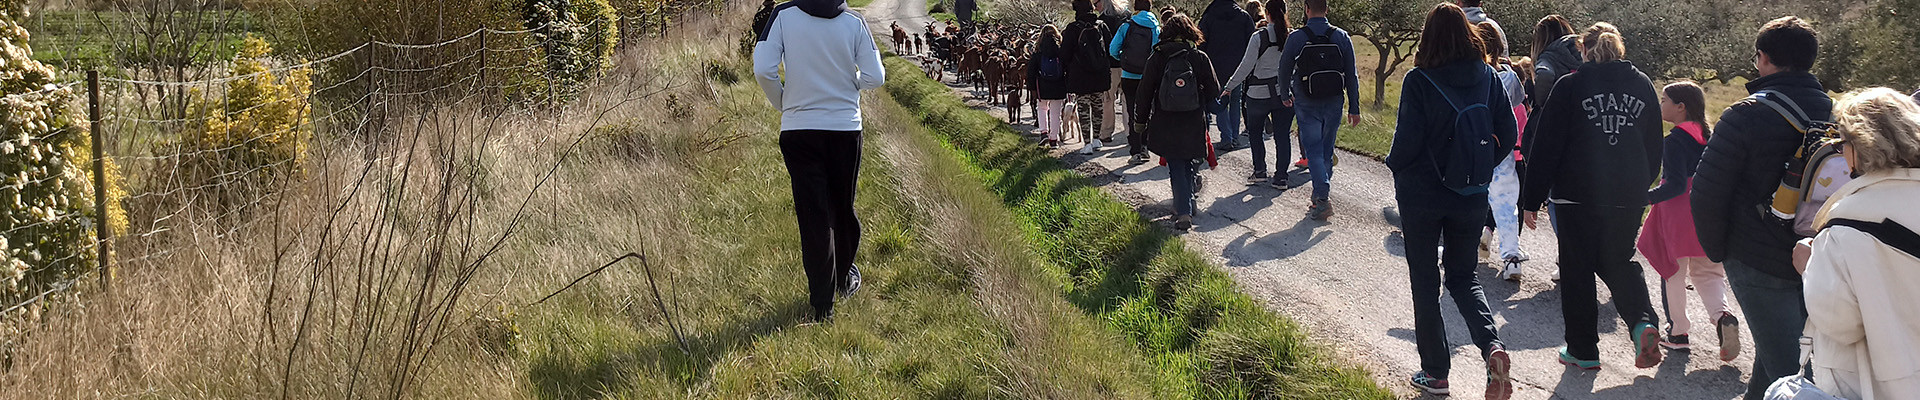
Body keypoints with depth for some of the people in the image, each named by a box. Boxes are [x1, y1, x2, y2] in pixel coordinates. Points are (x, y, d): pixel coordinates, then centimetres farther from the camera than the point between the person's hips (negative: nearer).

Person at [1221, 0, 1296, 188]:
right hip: (1285, 93, 3)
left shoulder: (1259, 37, -12)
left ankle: (1259, 171, 13)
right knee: (1282, 135, 6)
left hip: (1260, 94, -3)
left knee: (1255, 132, 16)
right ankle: (1280, 177, 5)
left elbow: (1246, 65, -13)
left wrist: (1230, 86, -5)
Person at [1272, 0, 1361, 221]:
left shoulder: (1296, 38, -9)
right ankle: (1320, 195, 26)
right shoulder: (1341, 37, -2)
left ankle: (1322, 198, -14)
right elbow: (1351, 76, 0)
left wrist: (1285, 95, 21)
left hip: (1307, 105, -3)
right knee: (1326, 151, 16)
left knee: (1313, 151, -1)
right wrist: (1354, 108, 6)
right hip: (1334, 103, 3)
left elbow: (1284, 70, 3)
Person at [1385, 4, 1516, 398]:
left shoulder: (1418, 81, -15)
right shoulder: (1487, 78, -2)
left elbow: (1408, 138, -17)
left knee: (1425, 283, 10)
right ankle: (1492, 346, -8)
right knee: (1463, 277, 17)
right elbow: (1508, 133, 0)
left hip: (1421, 194, -4)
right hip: (1471, 198, 4)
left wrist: (1395, 166, 4)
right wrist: (1481, 168, 14)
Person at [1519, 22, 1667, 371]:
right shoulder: (1643, 86, 8)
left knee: (1578, 268, 8)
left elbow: (1546, 147, -6)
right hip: (1628, 197, 4)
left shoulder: (1570, 86, -5)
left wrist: (1532, 199, -2)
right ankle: (1643, 321, -6)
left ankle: (1583, 350, 12)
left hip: (1579, 194, -4)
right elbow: (1654, 148, 15)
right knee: (1618, 262, 19)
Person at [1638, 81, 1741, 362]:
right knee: (1707, 272, 14)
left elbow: (1675, 184, -21)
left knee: (1673, 273, 7)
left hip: (1678, 215, -6)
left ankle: (1678, 332, 11)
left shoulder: (1674, 141, -14)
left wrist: (1644, 198, -21)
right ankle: (1722, 315, -11)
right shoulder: (1709, 137, 8)